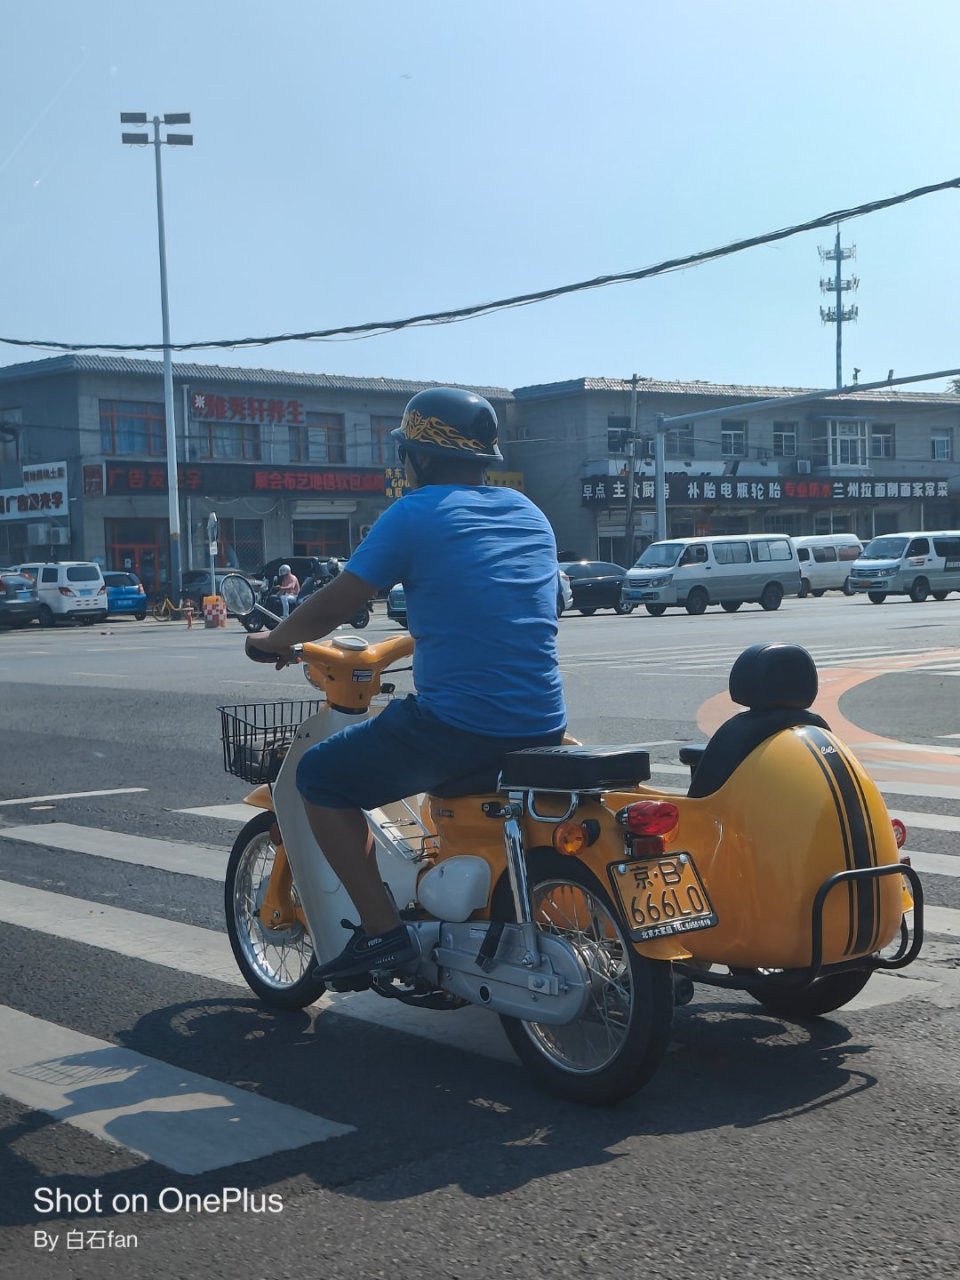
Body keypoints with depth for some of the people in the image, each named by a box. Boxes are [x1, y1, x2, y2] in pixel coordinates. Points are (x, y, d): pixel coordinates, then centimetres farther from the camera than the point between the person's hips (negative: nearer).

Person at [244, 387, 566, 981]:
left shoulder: (417, 513, -5)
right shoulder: (530, 513, 15)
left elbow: (335, 605, -5)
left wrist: (272, 640, 14)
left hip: (458, 723, -7)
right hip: (543, 726, 7)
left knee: (320, 776, 10)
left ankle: (382, 930, 3)